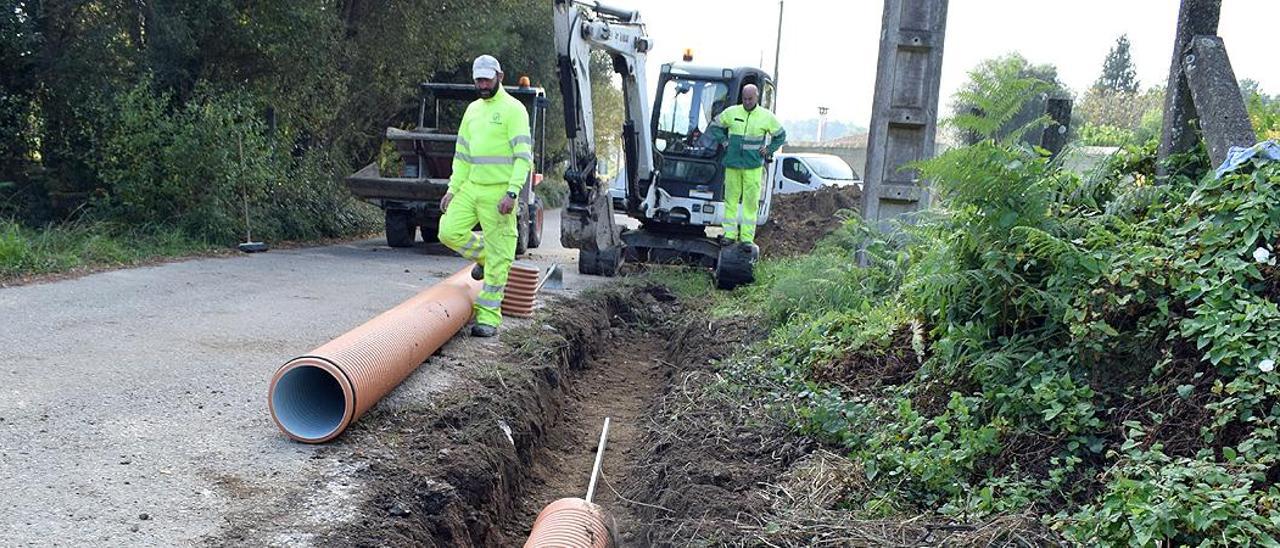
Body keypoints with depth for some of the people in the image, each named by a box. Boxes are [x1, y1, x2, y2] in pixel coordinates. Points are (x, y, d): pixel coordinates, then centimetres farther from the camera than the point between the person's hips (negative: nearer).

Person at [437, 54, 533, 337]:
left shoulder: (513, 109, -6)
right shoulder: (473, 109, 17)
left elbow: (523, 155, -13)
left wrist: (512, 192, -22)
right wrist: (452, 189, 14)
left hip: (498, 192, -7)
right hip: (470, 187, 7)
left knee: (498, 256, -3)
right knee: (449, 231, -5)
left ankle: (489, 317, 4)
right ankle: (483, 255, 24)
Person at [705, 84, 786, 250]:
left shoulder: (766, 116, 2)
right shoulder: (731, 112, 3)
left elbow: (781, 135, 15)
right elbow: (714, 127, 16)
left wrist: (768, 150, 5)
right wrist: (725, 142, 7)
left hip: (753, 167, -1)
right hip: (732, 164, 1)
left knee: (751, 202, -2)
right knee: (731, 199, 3)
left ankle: (747, 237, 2)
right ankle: (730, 234, 11)